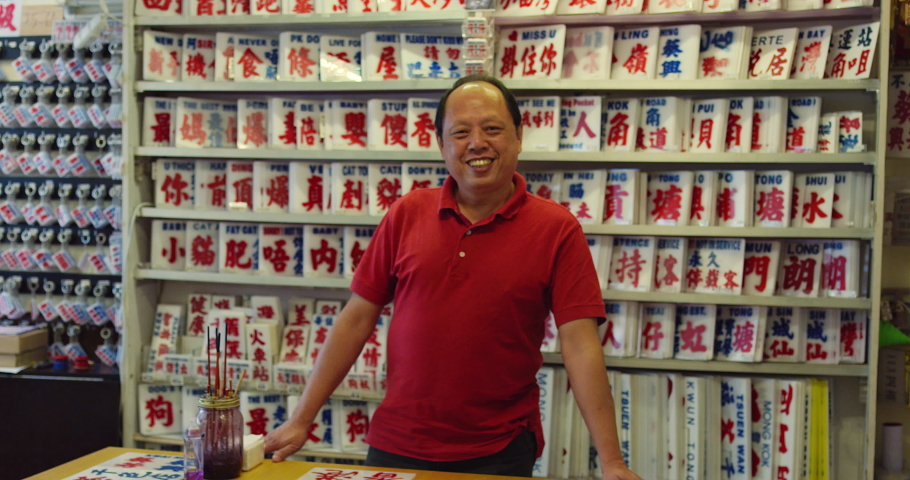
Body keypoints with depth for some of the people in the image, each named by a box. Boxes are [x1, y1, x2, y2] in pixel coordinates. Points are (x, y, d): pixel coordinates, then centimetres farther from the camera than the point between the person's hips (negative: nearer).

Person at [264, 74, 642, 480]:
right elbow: (356, 320, 3)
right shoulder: (406, 214, 0)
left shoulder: (556, 228, -7)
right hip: (395, 446, 2)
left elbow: (580, 345, -11)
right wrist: (301, 420, 1)